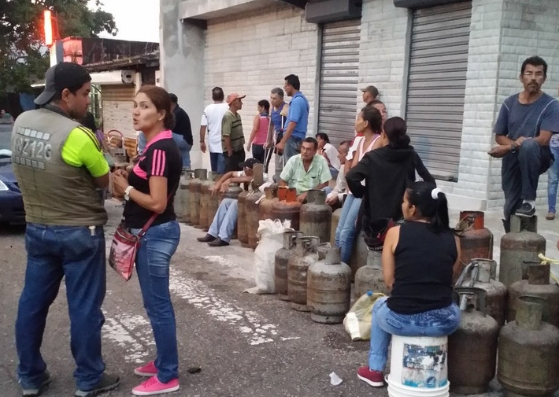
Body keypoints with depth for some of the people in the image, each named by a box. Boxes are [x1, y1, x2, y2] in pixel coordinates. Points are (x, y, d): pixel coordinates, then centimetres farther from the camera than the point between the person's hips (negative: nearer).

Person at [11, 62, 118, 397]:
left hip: (37, 228, 7)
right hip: (79, 233, -7)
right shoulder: (78, 135, -22)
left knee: (33, 302, 15)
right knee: (84, 307, 6)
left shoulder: (21, 123, 0)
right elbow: (104, 180, -9)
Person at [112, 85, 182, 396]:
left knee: (157, 305, 0)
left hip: (155, 234, -10)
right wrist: (128, 180, 3)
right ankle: (164, 362, 33)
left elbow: (157, 202, -23)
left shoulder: (159, 150, -20)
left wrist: (125, 189, -11)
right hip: (152, 233, 10)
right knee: (157, 303, 19)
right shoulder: (158, 146, 10)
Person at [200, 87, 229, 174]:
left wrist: (202, 142, 9)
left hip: (212, 144, 3)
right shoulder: (228, 108, -4)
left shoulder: (208, 109, 2)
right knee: (221, 171, -6)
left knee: (214, 170, 15)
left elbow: (203, 127, 0)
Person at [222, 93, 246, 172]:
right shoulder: (227, 116, -17)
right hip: (231, 152, -9)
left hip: (239, 150, 9)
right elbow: (226, 136, -21)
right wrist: (230, 152, -21)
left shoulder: (238, 115, 11)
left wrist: (242, 148, 16)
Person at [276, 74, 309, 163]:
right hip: (298, 138, 10)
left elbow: (292, 124, -24)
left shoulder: (296, 101, -16)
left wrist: (282, 142, -25)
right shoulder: (302, 99, 15)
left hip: (293, 138, -10)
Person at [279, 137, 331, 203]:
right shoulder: (293, 160, -2)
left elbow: (324, 184, -5)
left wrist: (307, 194, -14)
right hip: (294, 196, 0)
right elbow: (282, 181, 2)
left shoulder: (321, 161, -7)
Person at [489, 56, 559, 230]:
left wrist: (509, 147, -22)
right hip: (512, 160, 3)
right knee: (510, 209, -2)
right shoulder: (509, 103, 2)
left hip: (537, 158, -3)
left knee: (529, 145, -37)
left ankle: (529, 200, -26)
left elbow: (543, 139, -19)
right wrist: (516, 143, -17)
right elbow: (499, 137, 4)